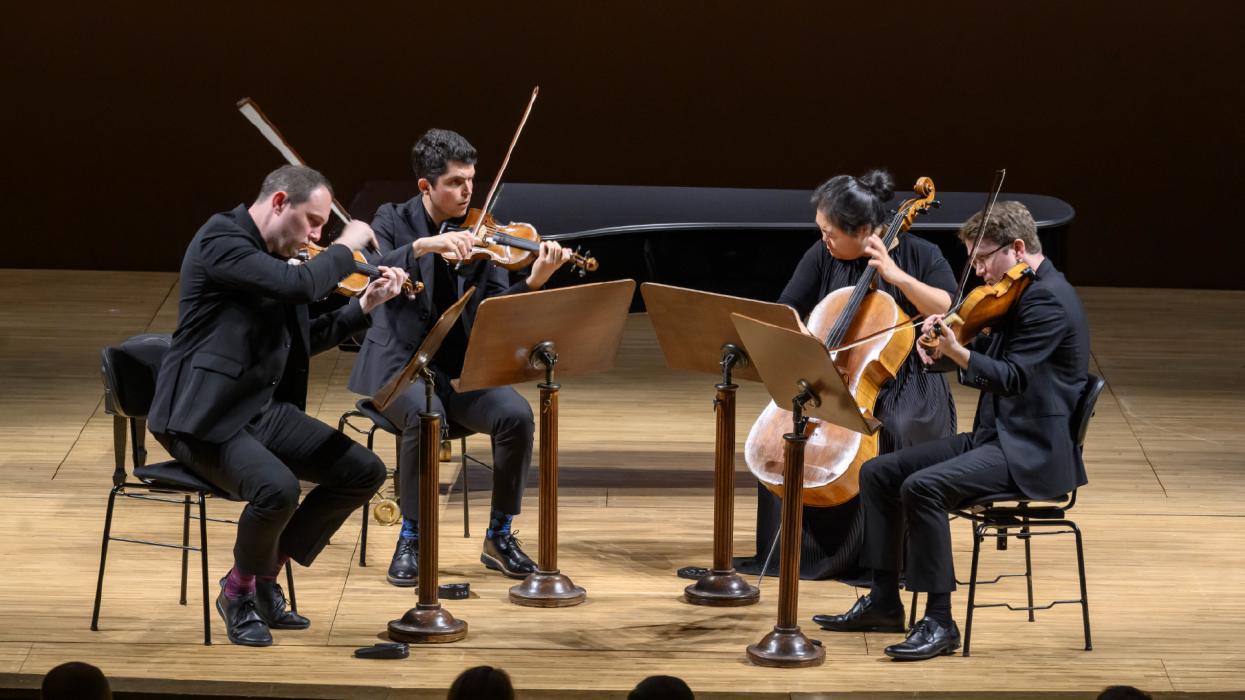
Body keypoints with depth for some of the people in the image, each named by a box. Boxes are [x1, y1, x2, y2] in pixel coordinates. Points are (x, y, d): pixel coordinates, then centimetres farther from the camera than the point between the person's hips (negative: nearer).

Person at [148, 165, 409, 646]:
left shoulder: (274, 256, 14)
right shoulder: (219, 240, -15)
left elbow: (305, 340, 22)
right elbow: (299, 285, -29)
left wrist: (366, 305, 11)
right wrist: (346, 247, -12)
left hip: (264, 410, 9)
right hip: (205, 418, -9)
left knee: (365, 472, -2)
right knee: (277, 489, -33)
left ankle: (264, 574, 9)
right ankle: (240, 593, -3)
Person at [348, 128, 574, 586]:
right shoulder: (394, 222, 0)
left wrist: (535, 282, -24)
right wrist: (422, 246, -34)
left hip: (461, 367, 3)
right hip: (402, 364, -3)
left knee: (516, 414, -24)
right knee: (425, 415, -35)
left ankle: (500, 535, -5)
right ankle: (411, 539, -18)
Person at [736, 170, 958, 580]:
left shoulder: (919, 255, -4)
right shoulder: (822, 256, 3)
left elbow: (949, 311, -15)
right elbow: (787, 312, 6)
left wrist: (897, 275, -22)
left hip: (903, 386, -3)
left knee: (891, 437, -34)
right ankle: (796, 548, -7)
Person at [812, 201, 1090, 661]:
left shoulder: (1049, 299, -16)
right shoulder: (1022, 295, 16)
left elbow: (1011, 378, -23)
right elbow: (982, 358, 18)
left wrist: (955, 351, -35)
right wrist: (942, 346, -2)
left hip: (1032, 451, -11)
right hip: (994, 435, 11)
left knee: (922, 487, -29)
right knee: (878, 473, 5)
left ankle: (939, 622, -23)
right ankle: (884, 603, 10)